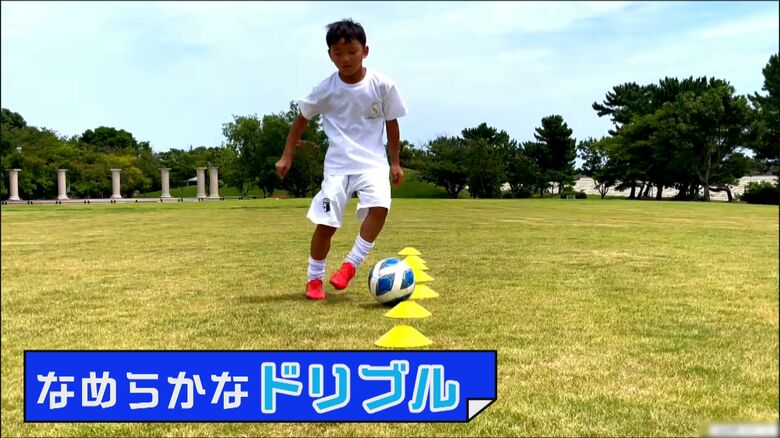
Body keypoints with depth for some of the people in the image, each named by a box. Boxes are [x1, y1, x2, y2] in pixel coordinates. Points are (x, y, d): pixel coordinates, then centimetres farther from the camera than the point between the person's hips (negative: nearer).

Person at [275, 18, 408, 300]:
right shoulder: (326, 89, -5)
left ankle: (351, 264, -8)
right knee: (326, 223, -4)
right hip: (338, 164, 0)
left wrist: (395, 162, 7)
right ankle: (314, 279, 17)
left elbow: (391, 123, 5)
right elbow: (302, 119, 8)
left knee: (380, 206, -26)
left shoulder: (382, 86, -7)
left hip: (372, 161, 0)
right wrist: (287, 155, 6)